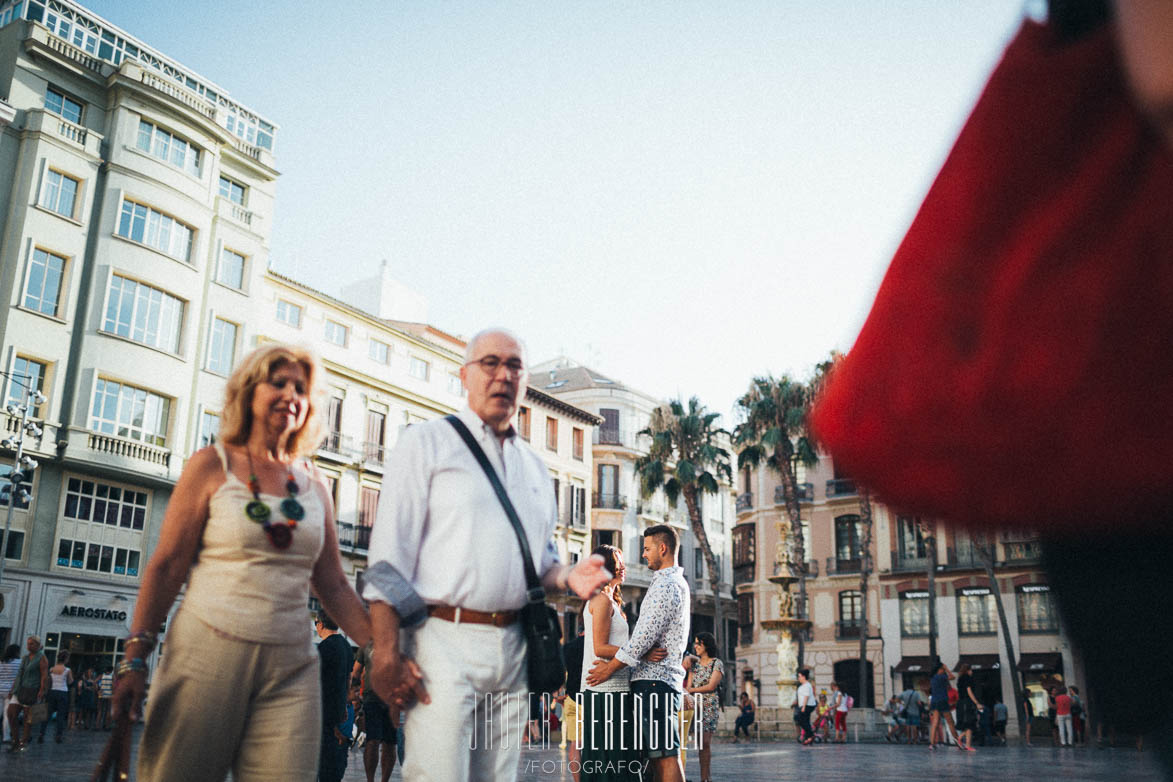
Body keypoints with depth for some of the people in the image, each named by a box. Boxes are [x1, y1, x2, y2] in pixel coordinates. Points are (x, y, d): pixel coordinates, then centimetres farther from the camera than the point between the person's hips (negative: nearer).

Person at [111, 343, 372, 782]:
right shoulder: (212, 466, 2)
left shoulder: (314, 486, 11)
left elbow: (333, 587, 11)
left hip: (290, 667, 3)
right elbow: (166, 566, -1)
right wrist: (135, 659, -8)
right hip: (208, 654, -3)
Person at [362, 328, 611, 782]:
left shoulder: (535, 467, 19)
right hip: (444, 642, -5)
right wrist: (386, 653, -13)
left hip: (513, 650, 5)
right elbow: (390, 554, -5)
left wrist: (569, 576, -1)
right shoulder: (427, 443, 3)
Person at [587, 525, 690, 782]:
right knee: (655, 754, 11)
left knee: (666, 754, -11)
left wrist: (611, 667, -10)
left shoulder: (666, 585, -13)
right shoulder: (676, 583, 22)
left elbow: (645, 635, -18)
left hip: (655, 680, -11)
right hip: (655, 679, 11)